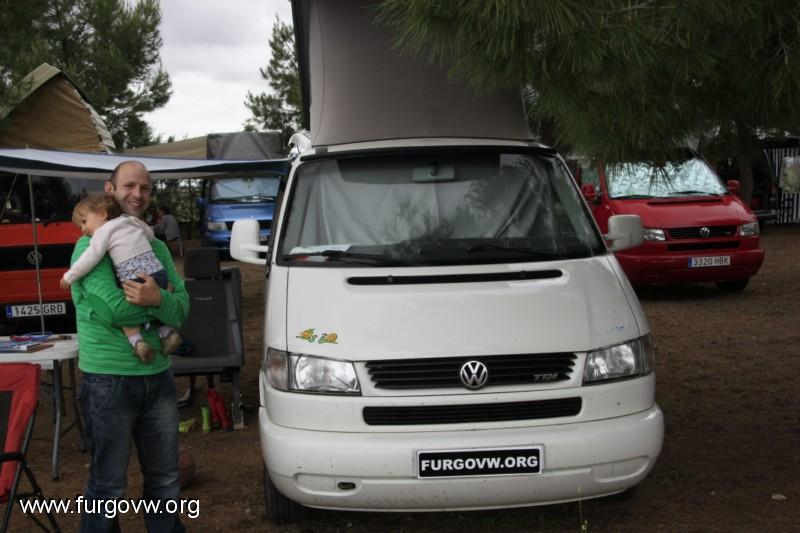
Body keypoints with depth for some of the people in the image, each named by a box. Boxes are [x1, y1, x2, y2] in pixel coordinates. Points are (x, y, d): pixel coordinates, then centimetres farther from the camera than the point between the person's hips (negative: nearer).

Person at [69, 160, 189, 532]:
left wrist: (157, 299, -22)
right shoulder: (90, 246, -7)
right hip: (108, 381, -6)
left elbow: (183, 307, -1)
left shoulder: (156, 247, 11)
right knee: (108, 488, 4)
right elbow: (112, 310, -20)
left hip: (158, 377, 6)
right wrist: (160, 305, -6)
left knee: (165, 483, 15)